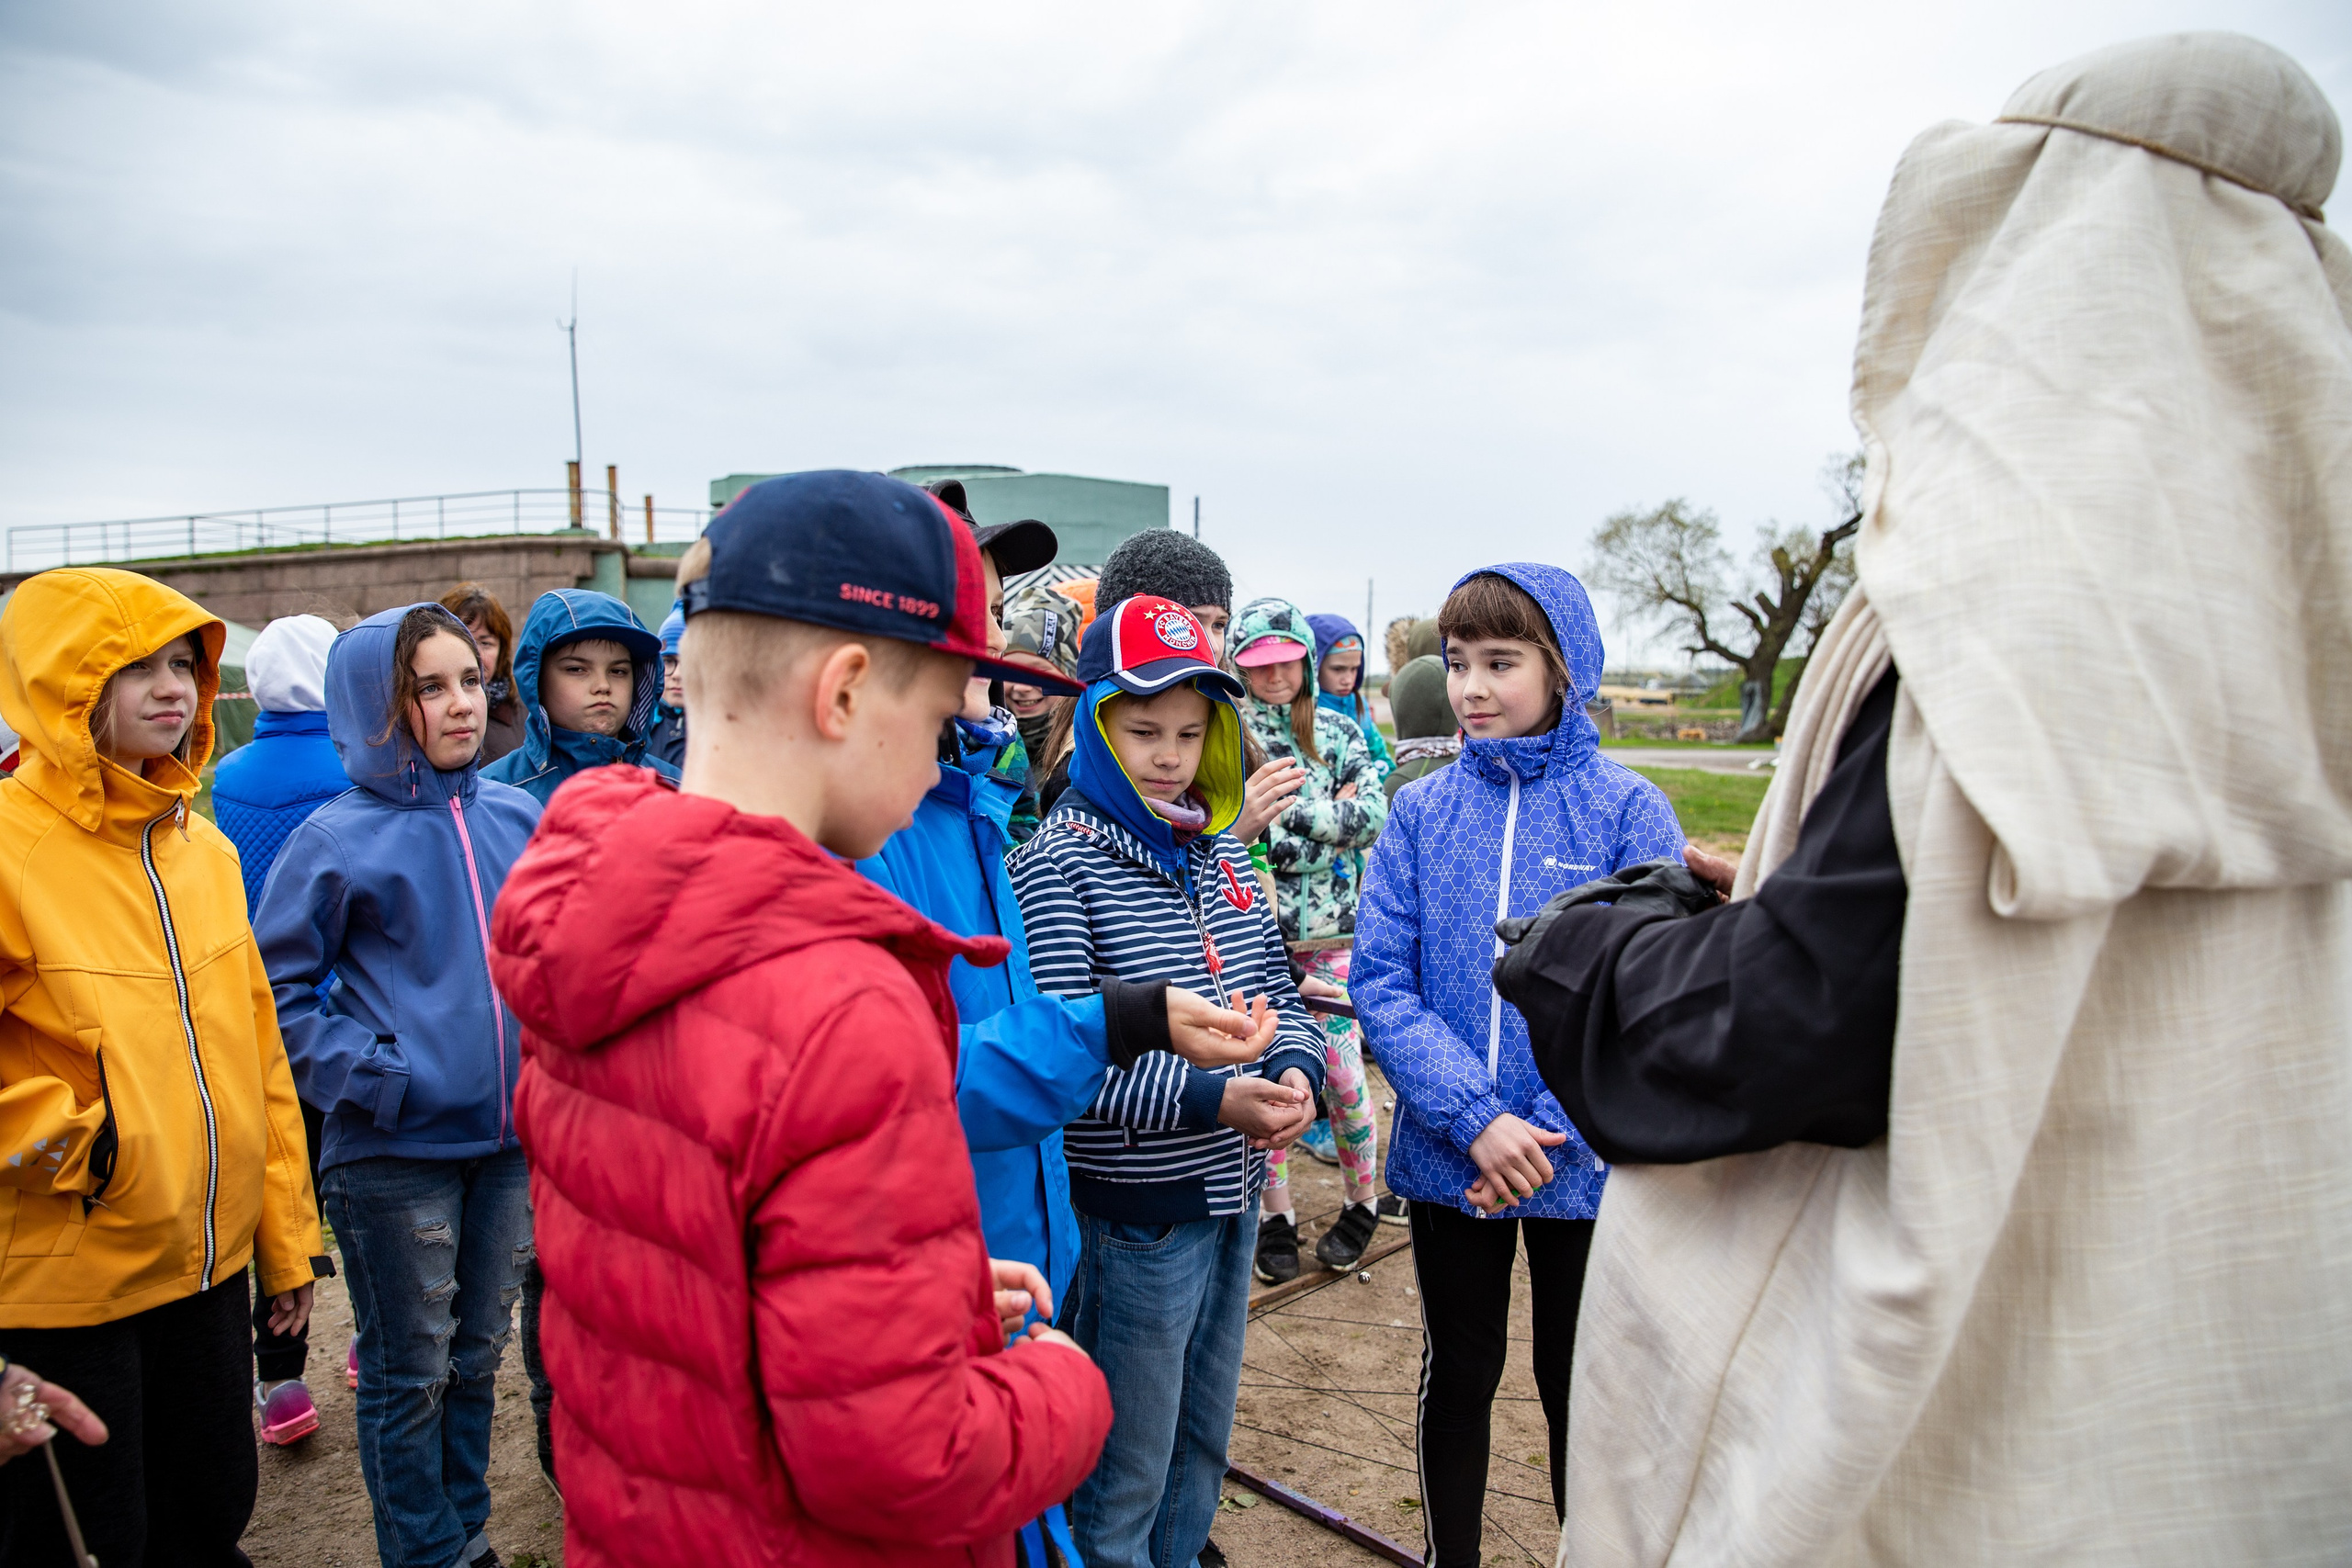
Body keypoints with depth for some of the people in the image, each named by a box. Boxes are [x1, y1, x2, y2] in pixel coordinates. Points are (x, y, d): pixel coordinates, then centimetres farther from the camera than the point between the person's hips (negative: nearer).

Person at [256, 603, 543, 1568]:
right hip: (393, 1152, -4)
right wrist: (372, 1075, -15)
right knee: (410, 1372, 9)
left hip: (509, 1132, 4)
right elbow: (278, 989, -7)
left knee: (477, 1354, 19)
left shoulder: (520, 819, 3)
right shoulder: (339, 839, -10)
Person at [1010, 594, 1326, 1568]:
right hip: (1132, 1204, -7)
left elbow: (1277, 989, 11)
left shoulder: (1221, 850, 4)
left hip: (1233, 1191, 7)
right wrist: (1207, 1099, -26)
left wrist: (1294, 1069, -10)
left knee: (1203, 1441, 24)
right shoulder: (1057, 863, -16)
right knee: (1124, 1474, 10)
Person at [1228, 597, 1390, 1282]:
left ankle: (1359, 1205, 24)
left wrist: (1286, 815, -15)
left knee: (1340, 1072, 2)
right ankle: (1275, 1216, 22)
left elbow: (1373, 815, -6)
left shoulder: (1339, 733, 7)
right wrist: (1330, 817, -15)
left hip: (1332, 931, 1)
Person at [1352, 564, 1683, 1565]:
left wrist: (1550, 1133, -17)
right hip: (1445, 1156, 2)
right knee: (1456, 1374, 18)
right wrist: (1475, 1118, -19)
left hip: (1583, 1165, -2)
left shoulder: (1626, 810, -8)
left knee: (1577, 1388, 15)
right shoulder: (1420, 812, -2)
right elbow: (1381, 983, -7)